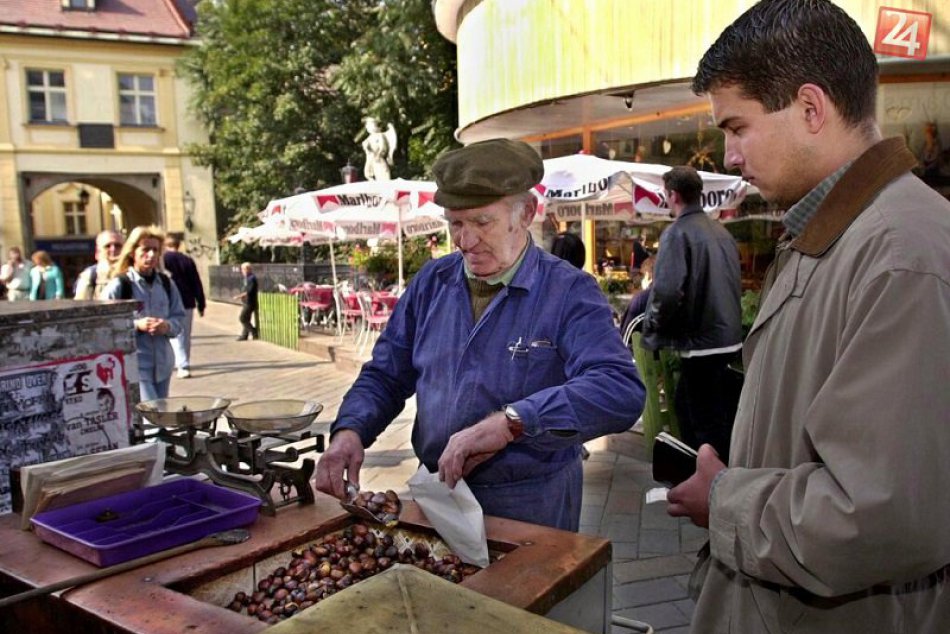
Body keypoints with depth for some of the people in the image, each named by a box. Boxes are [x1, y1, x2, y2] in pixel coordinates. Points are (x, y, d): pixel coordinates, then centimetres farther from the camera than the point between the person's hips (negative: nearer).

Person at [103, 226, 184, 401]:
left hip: (162, 364, 6)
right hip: (135, 365, -6)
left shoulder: (166, 283, 8)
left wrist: (168, 326, -8)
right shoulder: (119, 285, -7)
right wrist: (137, 324, -20)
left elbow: (179, 316, 13)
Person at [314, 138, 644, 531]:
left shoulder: (569, 292, -15)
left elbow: (621, 391, -30)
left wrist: (510, 422, -41)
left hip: (532, 504, -4)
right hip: (437, 494, 5)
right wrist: (350, 430, -13)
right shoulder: (432, 282, 1)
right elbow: (385, 376, 7)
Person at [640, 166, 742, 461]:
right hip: (729, 337, 8)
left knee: (708, 420, 2)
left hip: (700, 342, -8)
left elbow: (667, 292, -27)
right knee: (685, 404, 23)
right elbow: (734, 283, 19)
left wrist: (652, 328, -10)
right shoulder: (721, 231, 9)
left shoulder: (677, 233, -15)